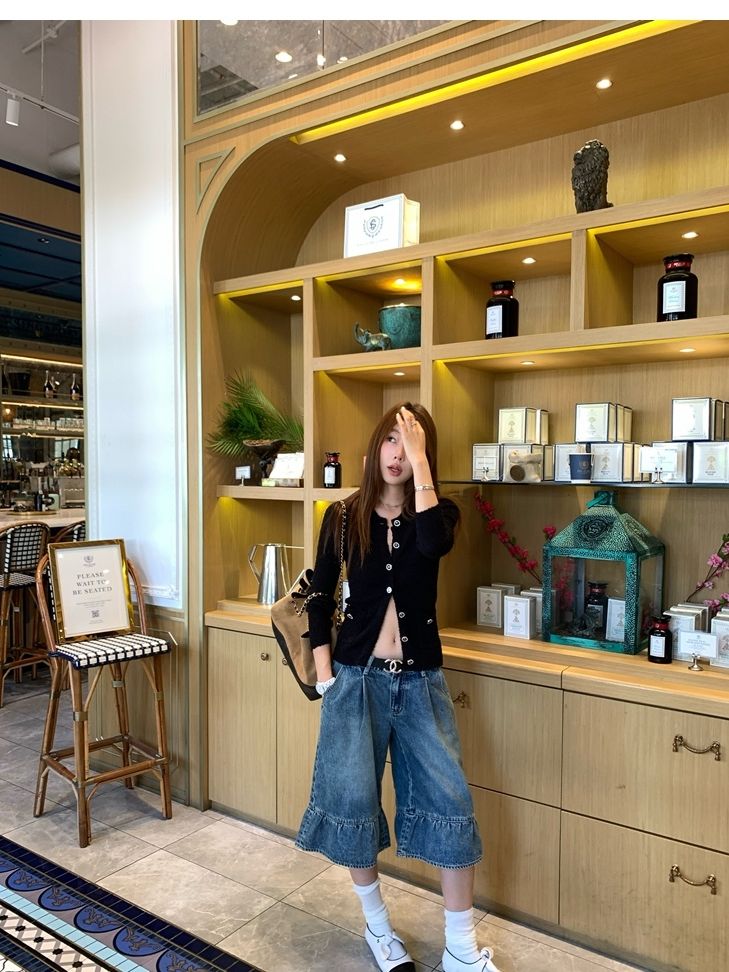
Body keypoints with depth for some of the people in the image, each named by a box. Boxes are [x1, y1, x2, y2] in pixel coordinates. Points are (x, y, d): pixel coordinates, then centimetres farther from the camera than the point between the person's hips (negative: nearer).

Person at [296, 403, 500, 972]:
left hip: (420, 680, 0)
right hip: (357, 676, 0)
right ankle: (377, 923, 31)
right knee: (352, 797, 5)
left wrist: (420, 460, -24)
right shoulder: (343, 516, 0)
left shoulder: (438, 512, -2)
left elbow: (434, 544, -28)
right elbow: (320, 596, 6)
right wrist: (323, 669, -1)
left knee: (449, 798, 1)